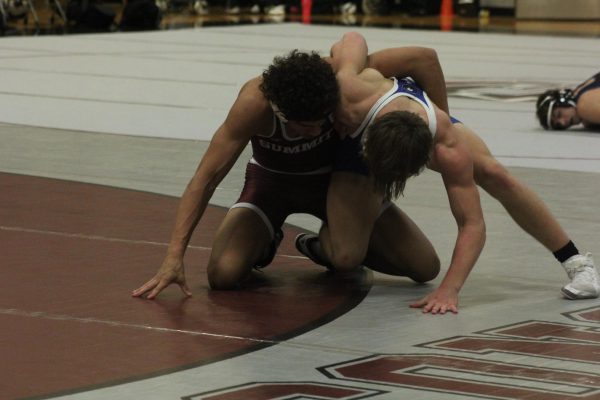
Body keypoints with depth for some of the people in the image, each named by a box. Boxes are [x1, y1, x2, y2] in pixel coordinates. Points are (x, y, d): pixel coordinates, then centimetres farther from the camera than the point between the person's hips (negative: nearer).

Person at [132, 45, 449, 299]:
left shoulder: (338, 78, -36)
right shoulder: (254, 101, -37)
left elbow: (425, 58, -29)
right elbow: (207, 177, -34)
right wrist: (174, 257, -39)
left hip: (334, 177, 2)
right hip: (272, 181, -1)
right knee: (223, 274, -25)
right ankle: (264, 242, 11)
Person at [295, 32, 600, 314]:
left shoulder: (450, 150, -44)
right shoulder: (352, 101, -46)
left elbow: (471, 225, -41)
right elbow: (354, 39, -27)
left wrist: (449, 290, -51)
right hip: (354, 139, 0)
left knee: (494, 174, -24)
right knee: (346, 258, -19)